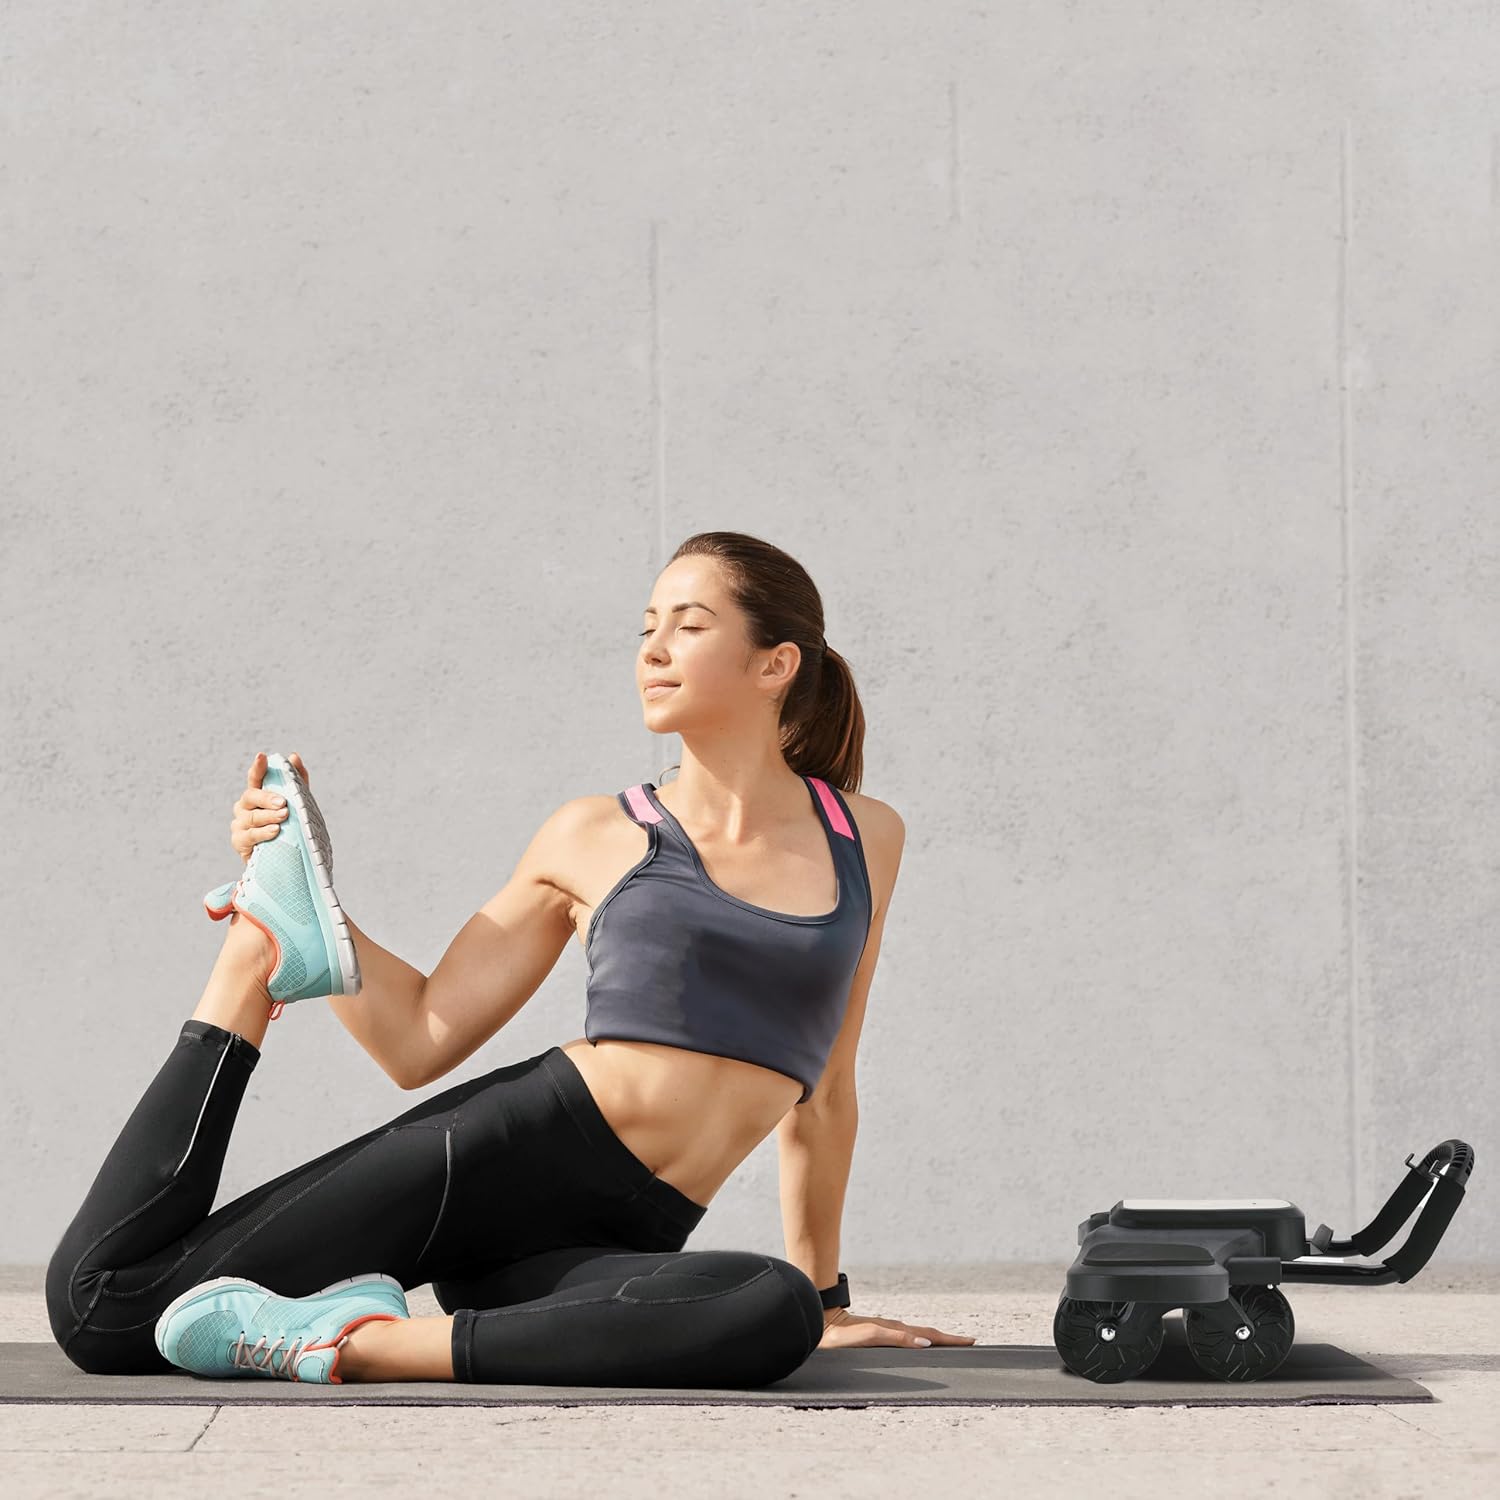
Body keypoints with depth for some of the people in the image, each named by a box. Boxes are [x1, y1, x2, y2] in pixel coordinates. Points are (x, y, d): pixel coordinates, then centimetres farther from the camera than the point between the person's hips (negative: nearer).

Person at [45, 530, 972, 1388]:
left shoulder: (864, 840, 12)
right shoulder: (593, 840, 8)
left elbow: (822, 1091, 20)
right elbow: (419, 1043, 7)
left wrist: (824, 1297, 22)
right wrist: (283, 928, -2)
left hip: (614, 1242, 2)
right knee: (100, 1307, -15)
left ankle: (357, 1343, -29)